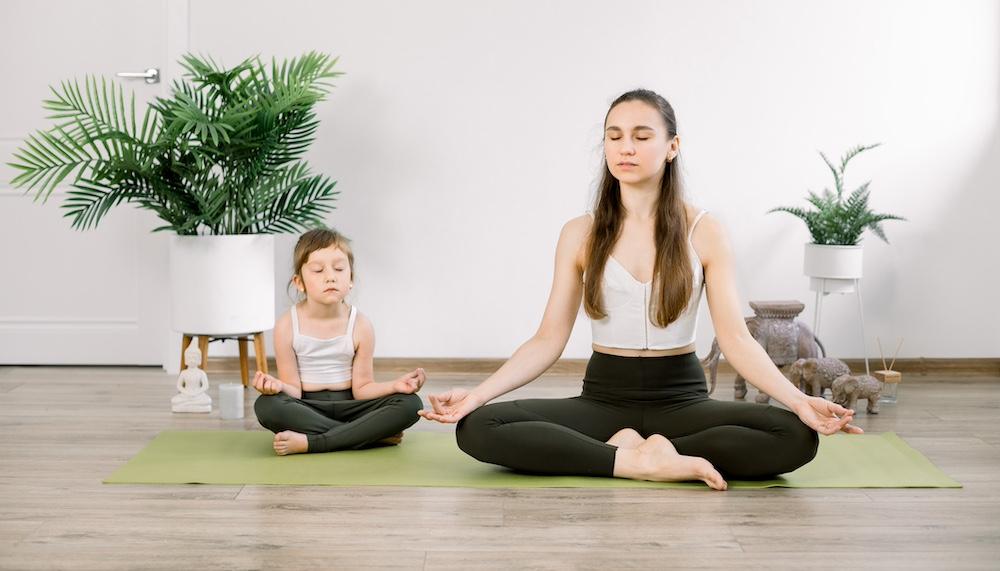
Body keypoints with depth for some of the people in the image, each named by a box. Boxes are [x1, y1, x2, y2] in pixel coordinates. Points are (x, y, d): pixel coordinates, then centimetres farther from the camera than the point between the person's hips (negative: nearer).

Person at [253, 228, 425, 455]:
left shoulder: (360, 325, -5)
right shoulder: (287, 326, -8)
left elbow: (361, 388, -3)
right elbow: (295, 390, -7)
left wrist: (394, 385, -22)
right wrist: (278, 386, -31)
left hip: (347, 408, 2)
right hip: (307, 410, -1)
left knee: (410, 403, -24)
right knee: (266, 405, -35)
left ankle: (308, 443, -29)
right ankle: (373, 434, -28)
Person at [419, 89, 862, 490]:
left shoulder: (703, 232, -1)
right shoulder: (580, 234, 2)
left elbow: (735, 337, -7)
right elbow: (549, 340, 0)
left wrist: (799, 401, -23)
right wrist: (477, 393, -14)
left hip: (681, 398, 0)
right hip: (604, 397, 1)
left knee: (797, 437, -28)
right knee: (477, 428, -25)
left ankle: (622, 449, -20)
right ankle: (639, 461, -24)